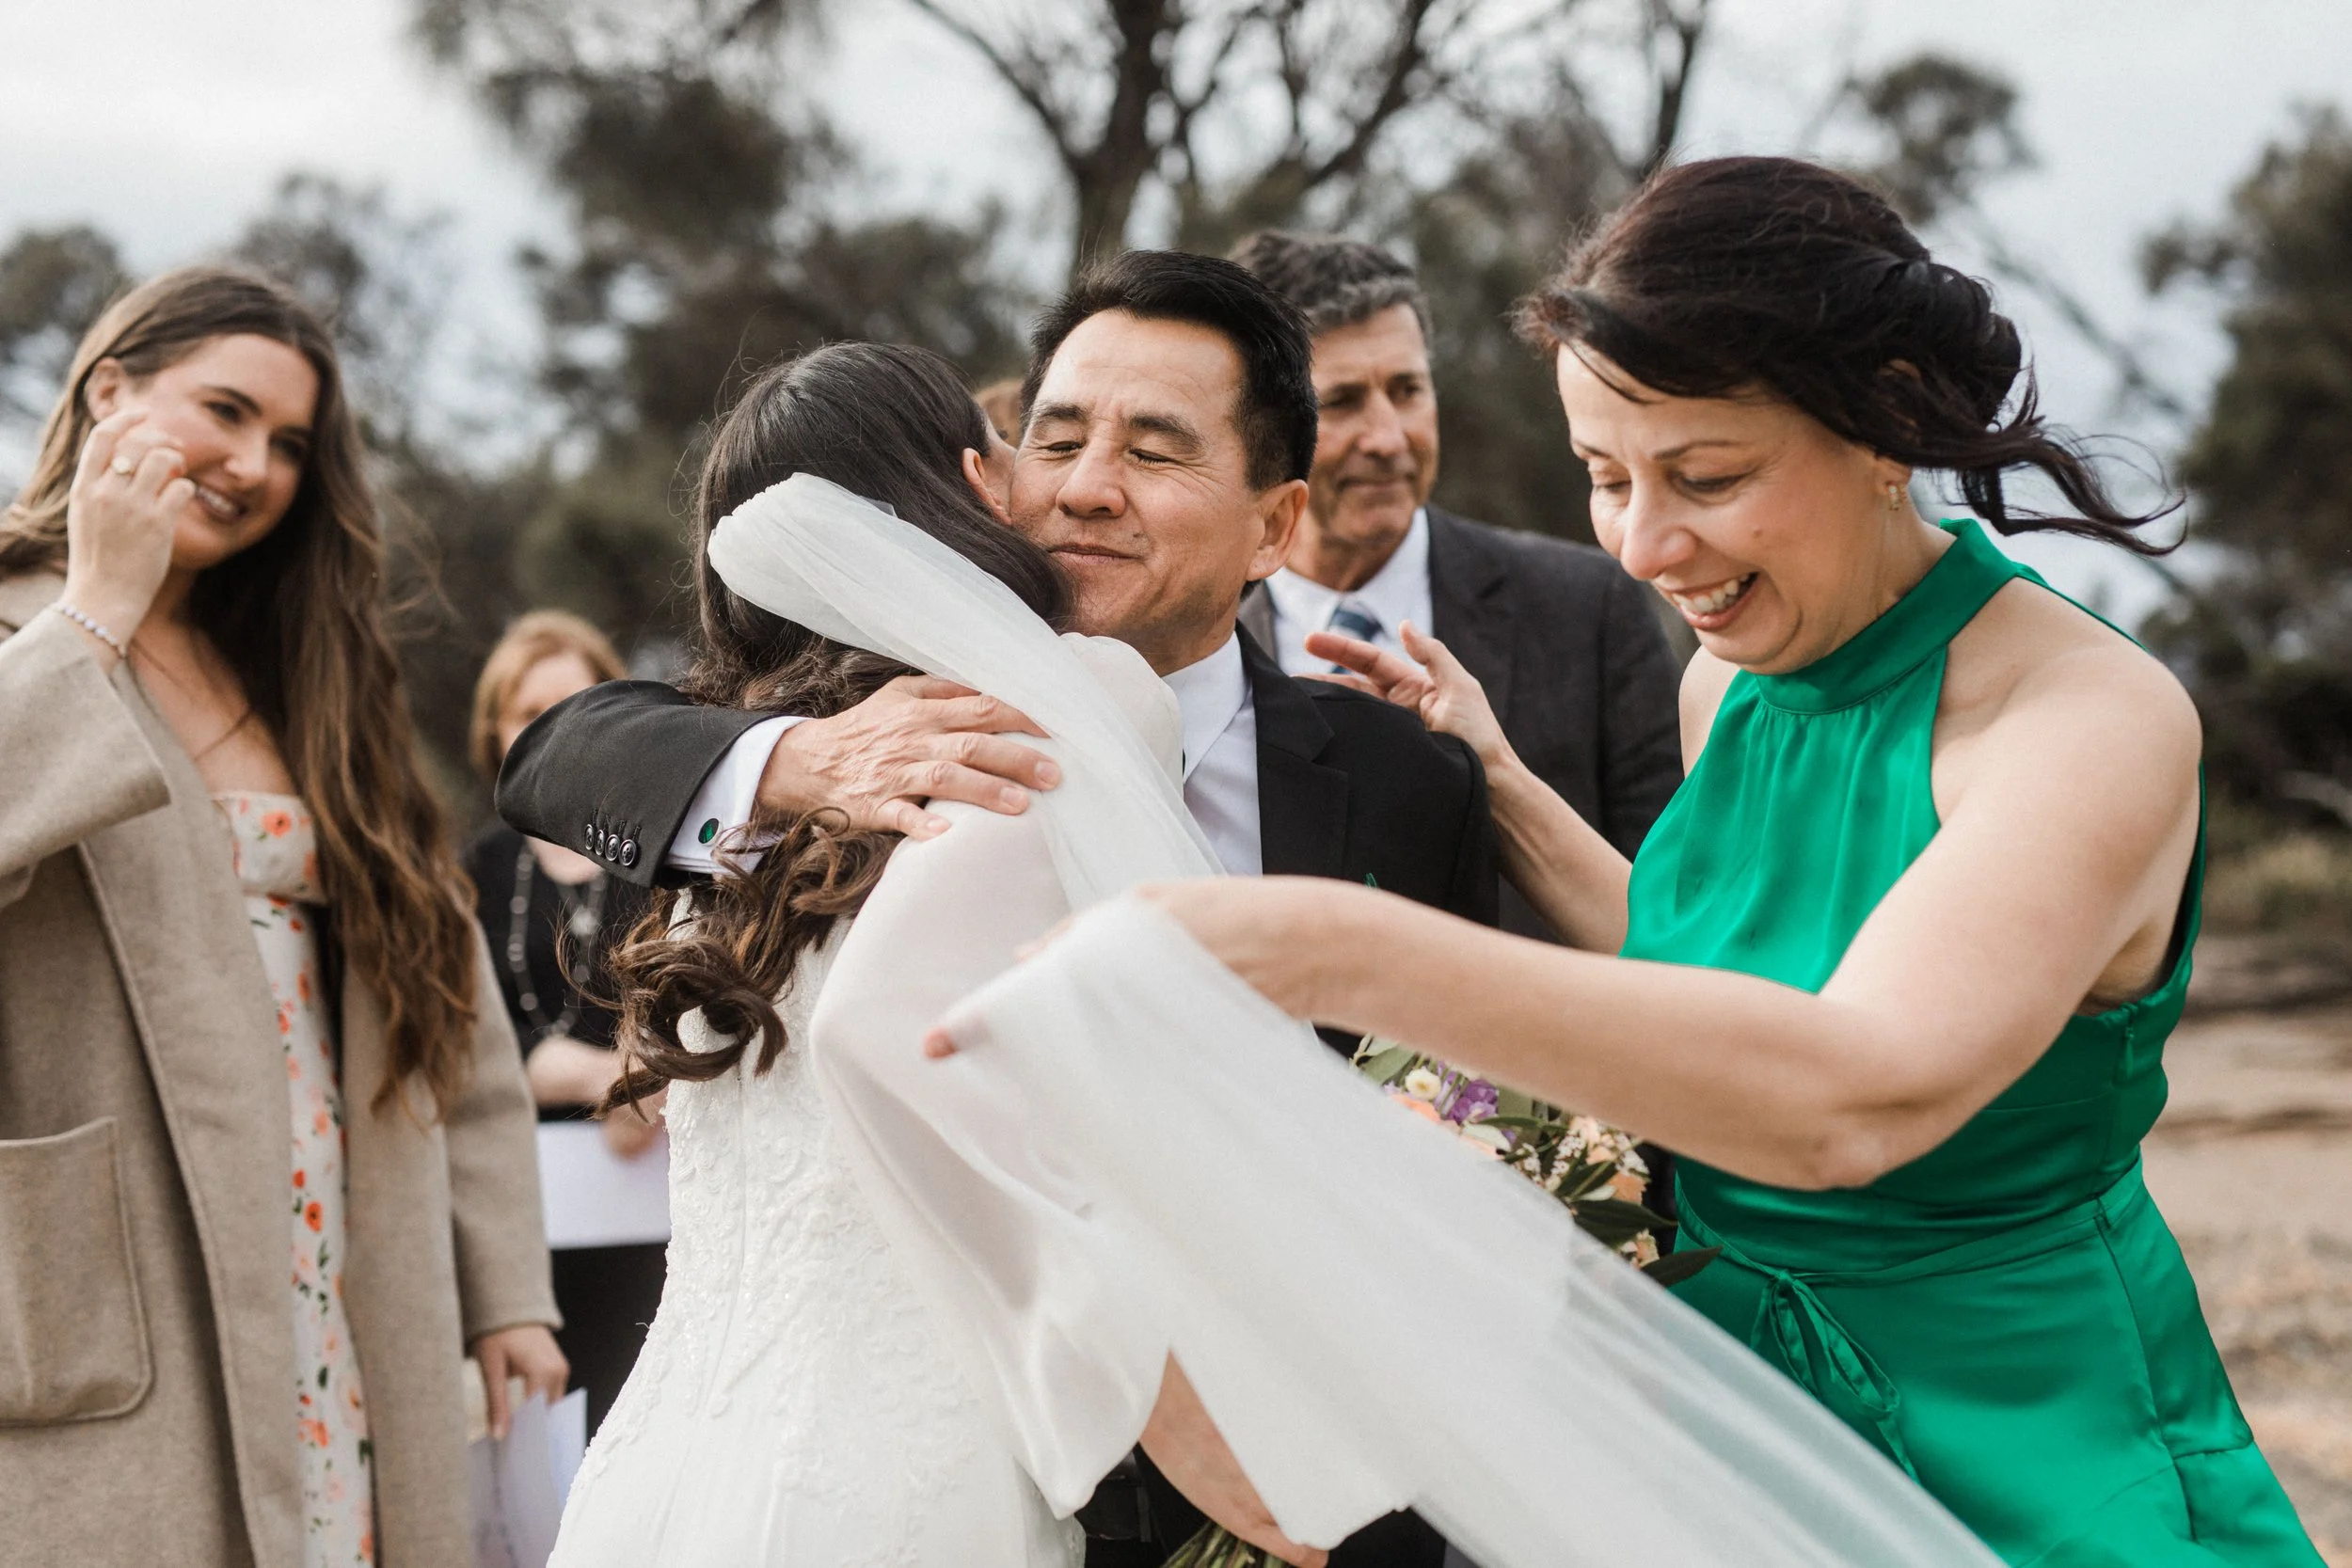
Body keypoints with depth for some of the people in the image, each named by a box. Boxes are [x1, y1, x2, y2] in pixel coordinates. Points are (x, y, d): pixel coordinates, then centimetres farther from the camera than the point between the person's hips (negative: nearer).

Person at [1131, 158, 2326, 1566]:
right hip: (1738, 1416, 7)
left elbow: (1857, 1098, -39)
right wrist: (1497, 789, 2)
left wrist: (1339, 953, -46)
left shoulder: (2095, 720, -24)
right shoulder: (1731, 681, -1)